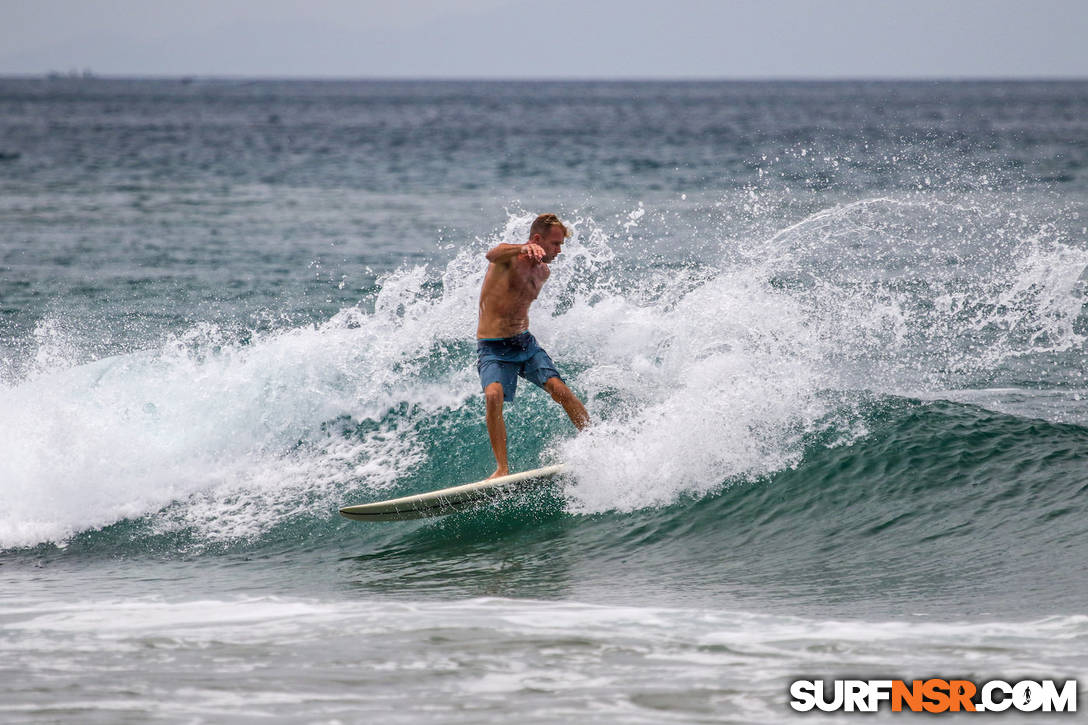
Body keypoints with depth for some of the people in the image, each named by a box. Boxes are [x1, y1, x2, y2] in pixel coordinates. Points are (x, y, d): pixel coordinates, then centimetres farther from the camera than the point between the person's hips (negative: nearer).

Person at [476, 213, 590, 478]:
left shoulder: (543, 272, 9)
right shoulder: (509, 256, -13)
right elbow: (493, 255, -39)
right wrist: (525, 248, -58)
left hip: (525, 342, 6)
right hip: (492, 348, -5)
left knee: (559, 389, -14)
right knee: (493, 395, -29)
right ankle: (502, 467, -25)